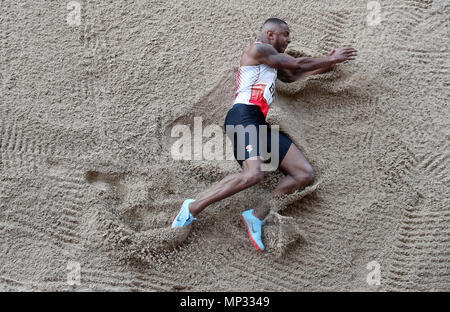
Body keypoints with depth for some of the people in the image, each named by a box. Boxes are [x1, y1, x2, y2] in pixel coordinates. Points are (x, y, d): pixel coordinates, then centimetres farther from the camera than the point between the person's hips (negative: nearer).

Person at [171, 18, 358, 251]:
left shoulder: (271, 62, 32)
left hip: (261, 123, 10)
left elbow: (293, 76, 39)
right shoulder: (258, 49, 4)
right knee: (253, 174, -33)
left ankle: (257, 215, -4)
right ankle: (192, 209, -19)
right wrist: (331, 60, 17)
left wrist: (327, 64, 33)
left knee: (305, 174, 0)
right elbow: (298, 64, 4)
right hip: (244, 116, -10)